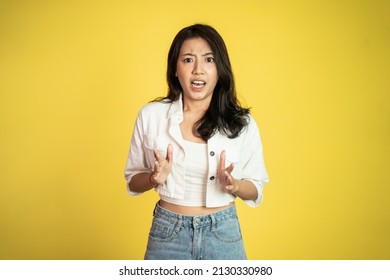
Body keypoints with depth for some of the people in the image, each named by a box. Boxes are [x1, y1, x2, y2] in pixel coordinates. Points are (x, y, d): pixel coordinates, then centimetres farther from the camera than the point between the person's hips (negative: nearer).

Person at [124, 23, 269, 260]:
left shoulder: (242, 123, -6)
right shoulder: (151, 115, -5)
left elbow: (256, 188, 3)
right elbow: (133, 180, 4)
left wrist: (233, 185, -17)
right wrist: (155, 178, -16)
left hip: (224, 233, 0)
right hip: (167, 232, 0)